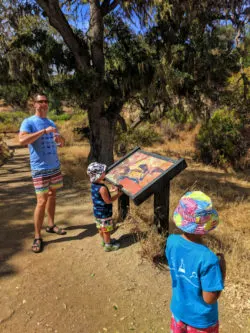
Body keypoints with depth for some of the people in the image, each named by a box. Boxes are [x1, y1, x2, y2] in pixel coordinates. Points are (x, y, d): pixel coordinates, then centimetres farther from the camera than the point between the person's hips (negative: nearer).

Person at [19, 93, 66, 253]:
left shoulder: (51, 123, 11)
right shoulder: (28, 122, -8)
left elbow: (62, 144, 16)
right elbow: (22, 140, -26)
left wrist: (59, 139, -8)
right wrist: (44, 131, -26)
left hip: (55, 166, 7)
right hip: (40, 169, -6)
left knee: (52, 195, 14)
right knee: (42, 201, -6)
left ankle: (51, 225, 29)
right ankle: (37, 237, 5)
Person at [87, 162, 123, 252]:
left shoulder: (94, 185, -2)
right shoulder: (102, 188, -30)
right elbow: (108, 201, -22)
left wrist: (111, 190, 6)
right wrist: (118, 194, -13)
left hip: (97, 211, 9)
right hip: (104, 213, -8)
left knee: (101, 228, 25)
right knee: (106, 230, 10)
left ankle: (104, 241, 44)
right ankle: (108, 245, 27)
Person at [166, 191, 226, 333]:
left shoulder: (172, 242, -19)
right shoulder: (208, 259, -36)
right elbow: (209, 299, -23)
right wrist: (222, 269, -16)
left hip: (178, 311, 4)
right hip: (201, 321, -4)